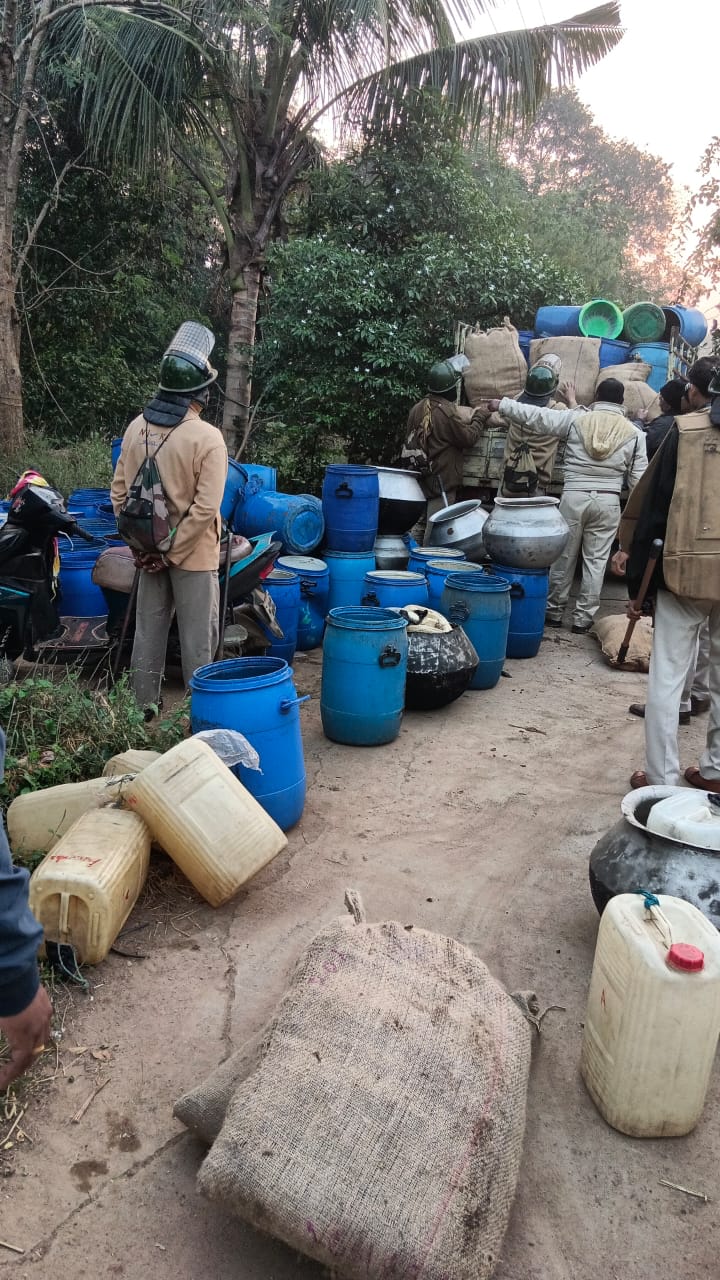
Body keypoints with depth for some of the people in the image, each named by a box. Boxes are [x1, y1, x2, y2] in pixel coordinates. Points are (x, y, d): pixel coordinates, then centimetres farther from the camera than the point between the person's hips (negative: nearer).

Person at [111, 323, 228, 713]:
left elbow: (118, 492, 3)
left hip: (149, 549, 6)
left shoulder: (137, 427, -1)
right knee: (197, 638, 7)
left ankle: (143, 705, 27)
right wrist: (172, 553, -14)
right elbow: (205, 508, -22)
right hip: (193, 553, -5)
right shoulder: (207, 438, -18)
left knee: (148, 630, 16)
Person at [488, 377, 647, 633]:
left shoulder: (575, 419, -1)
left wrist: (501, 405, 9)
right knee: (596, 561, 7)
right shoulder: (633, 433, 3)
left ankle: (554, 612, 21)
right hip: (608, 502, 0)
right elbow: (638, 478, 3)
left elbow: (534, 415, -1)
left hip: (573, 497, 0)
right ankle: (582, 618, 11)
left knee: (563, 557, 11)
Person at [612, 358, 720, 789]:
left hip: (685, 571, -3)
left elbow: (654, 508, -2)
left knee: (667, 677, 3)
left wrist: (636, 583, 2)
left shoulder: (683, 431, -1)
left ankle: (663, 779, 6)